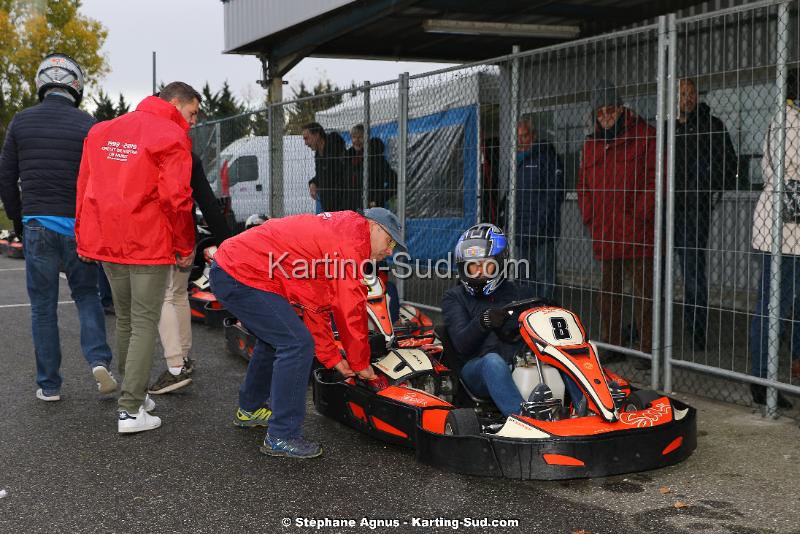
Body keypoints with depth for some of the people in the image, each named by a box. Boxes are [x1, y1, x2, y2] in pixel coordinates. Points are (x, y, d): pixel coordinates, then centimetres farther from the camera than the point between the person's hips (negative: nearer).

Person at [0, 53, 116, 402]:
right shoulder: (87, 125, -4)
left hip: (37, 226, 1)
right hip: (78, 226, -1)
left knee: (43, 307, 8)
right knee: (86, 295, 16)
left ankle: (49, 385, 12)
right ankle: (99, 362, -3)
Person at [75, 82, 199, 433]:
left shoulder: (102, 131, 14)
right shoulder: (171, 136, -8)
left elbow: (84, 186, 15)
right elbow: (176, 197, -15)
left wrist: (85, 239, 20)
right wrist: (186, 247, -6)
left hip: (106, 243, 7)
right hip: (149, 245, -6)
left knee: (124, 321, 19)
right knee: (144, 324, 0)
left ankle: (134, 393, 30)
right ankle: (131, 411, -2)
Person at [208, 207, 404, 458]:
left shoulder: (333, 231, 20)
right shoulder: (353, 238, -11)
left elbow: (316, 307, 21)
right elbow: (351, 309, -12)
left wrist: (333, 358, 18)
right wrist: (361, 364, 1)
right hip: (242, 275, -11)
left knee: (275, 339, 26)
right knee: (297, 344, -13)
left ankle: (250, 410, 43)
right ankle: (281, 437, -6)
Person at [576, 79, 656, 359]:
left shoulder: (645, 136, -4)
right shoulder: (592, 144, 14)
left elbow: (655, 181, -9)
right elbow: (583, 185, 20)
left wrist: (638, 218, -13)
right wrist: (590, 218, 7)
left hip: (638, 232, -6)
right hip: (604, 233, 6)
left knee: (643, 292, -3)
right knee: (608, 291, 12)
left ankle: (648, 350, 3)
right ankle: (611, 346, 22)